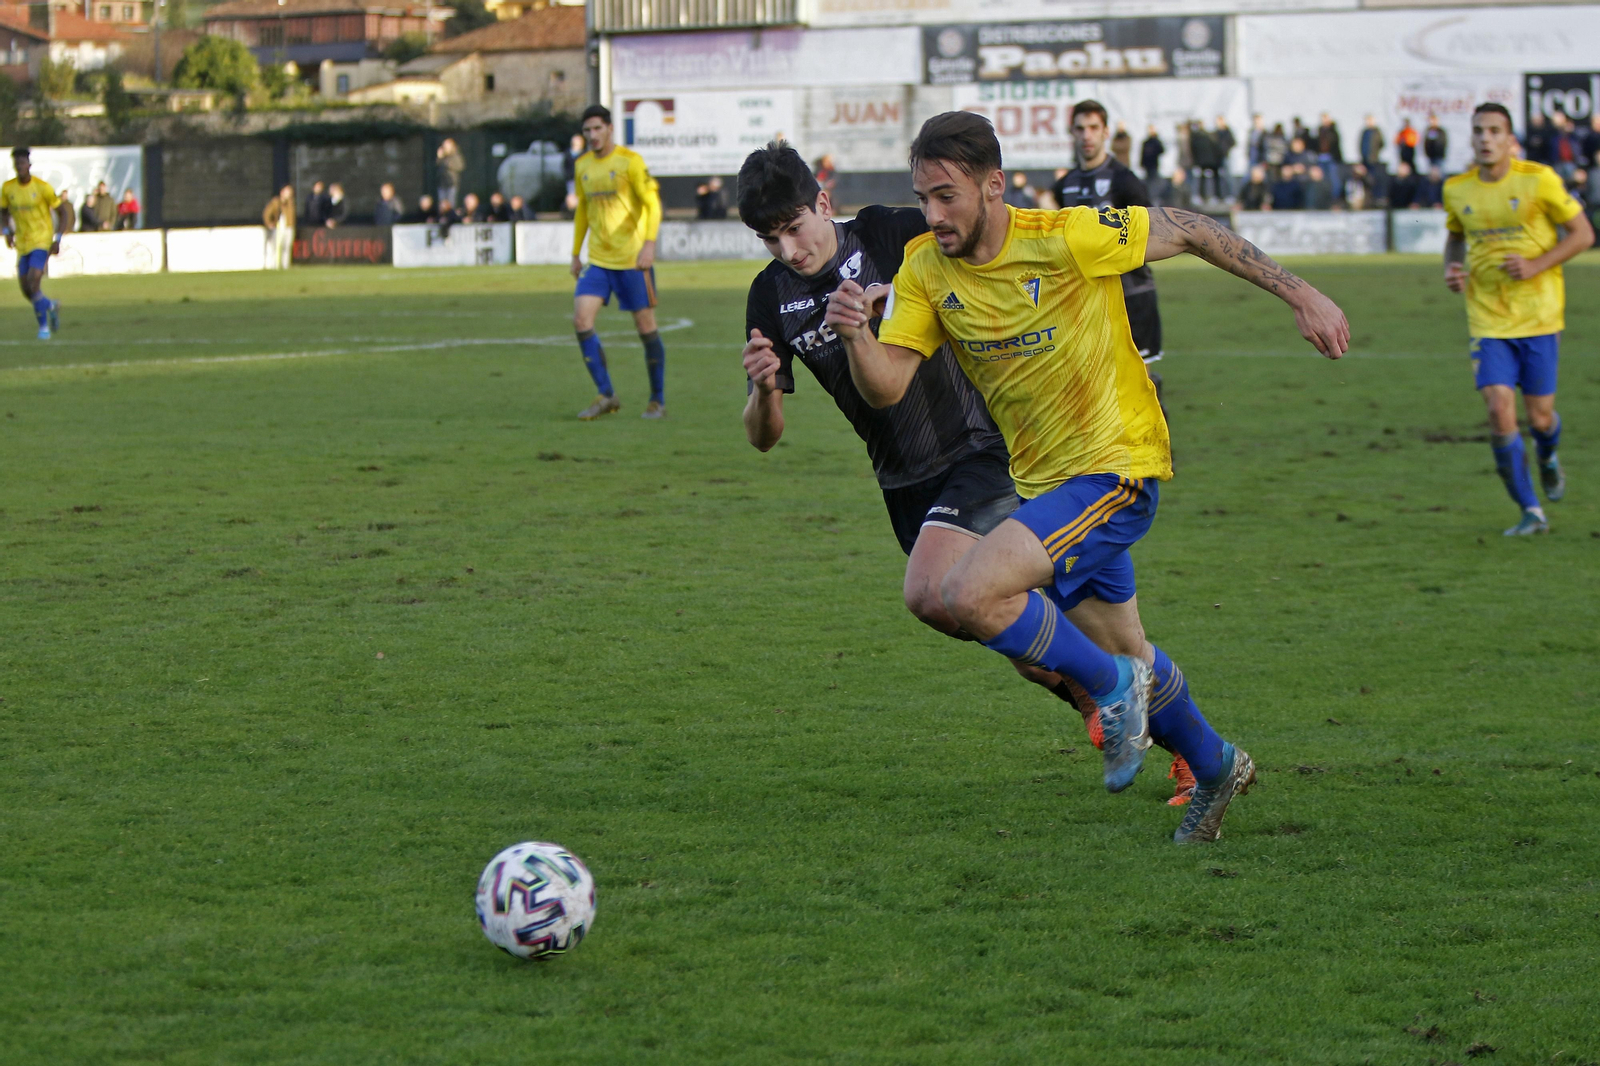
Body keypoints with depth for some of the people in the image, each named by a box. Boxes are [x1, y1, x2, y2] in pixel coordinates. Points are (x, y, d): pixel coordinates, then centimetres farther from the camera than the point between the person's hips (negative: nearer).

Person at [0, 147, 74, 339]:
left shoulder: (43, 187, -10)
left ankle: (43, 325, -9)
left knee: (33, 281, -21)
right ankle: (50, 306, 35)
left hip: (42, 241, -5)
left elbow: (63, 213, -2)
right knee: (26, 290, 4)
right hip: (22, 244, 5)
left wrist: (58, 239, -11)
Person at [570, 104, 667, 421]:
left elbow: (653, 204, -12)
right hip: (598, 260, 5)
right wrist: (575, 254, 20)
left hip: (632, 259, -5)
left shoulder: (629, 161, -8)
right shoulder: (583, 166, 11)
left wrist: (648, 245, -24)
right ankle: (606, 396, -3)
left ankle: (658, 401, 12)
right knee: (581, 319, -10)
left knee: (646, 326, -1)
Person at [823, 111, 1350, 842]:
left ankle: (1113, 687, -3)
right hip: (1042, 480, 7)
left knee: (968, 595, -24)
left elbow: (1189, 232, -9)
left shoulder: (1067, 238, -21)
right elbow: (884, 386, -10)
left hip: (1116, 467, -7)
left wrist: (1301, 297, -6)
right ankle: (1215, 769, 44)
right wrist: (853, 335, -32)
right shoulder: (925, 268, -5)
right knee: (1124, 655, 19)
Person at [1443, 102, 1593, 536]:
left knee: (1540, 417, 3)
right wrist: (1452, 267, 0)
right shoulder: (1457, 189, 1)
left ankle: (1547, 459, 42)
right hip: (1487, 318, 2)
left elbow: (1582, 233, -4)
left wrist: (1536, 266, -16)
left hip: (1538, 316, -2)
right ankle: (1531, 512, -1)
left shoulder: (1538, 180, -9)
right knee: (1499, 410, -13)